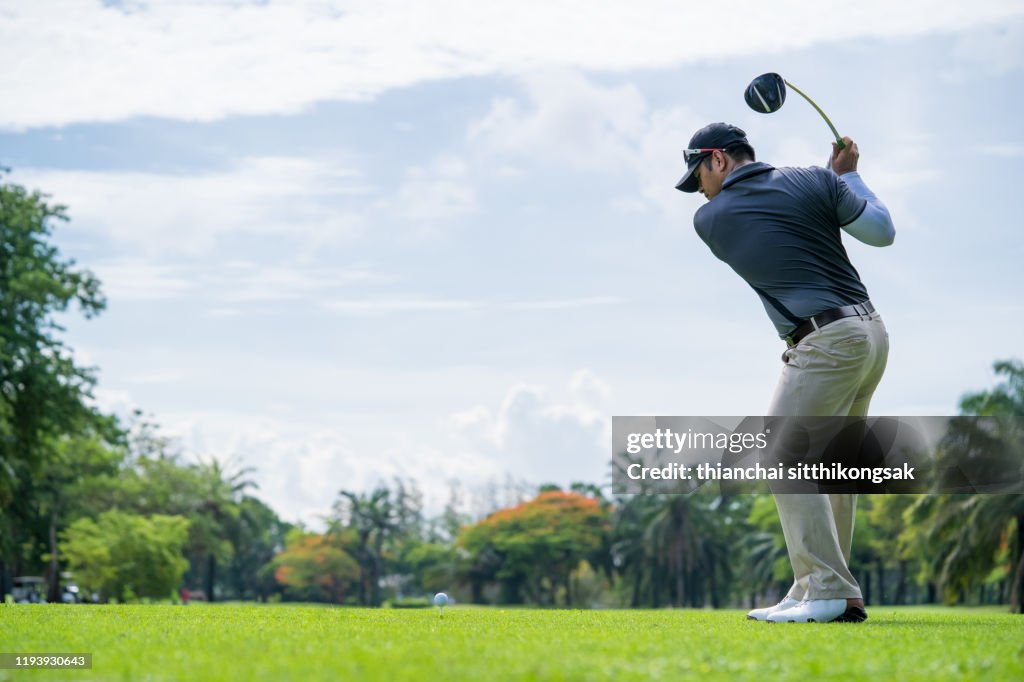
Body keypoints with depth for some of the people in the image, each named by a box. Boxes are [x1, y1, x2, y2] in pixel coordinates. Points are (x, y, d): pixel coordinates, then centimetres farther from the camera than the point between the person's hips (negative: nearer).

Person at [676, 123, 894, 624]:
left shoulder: (709, 220, 0)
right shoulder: (815, 182, 7)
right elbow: (882, 232, 10)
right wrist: (848, 174, 23)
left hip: (826, 340, -7)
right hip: (872, 333, 7)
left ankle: (829, 590, -14)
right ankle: (815, 591, 13)